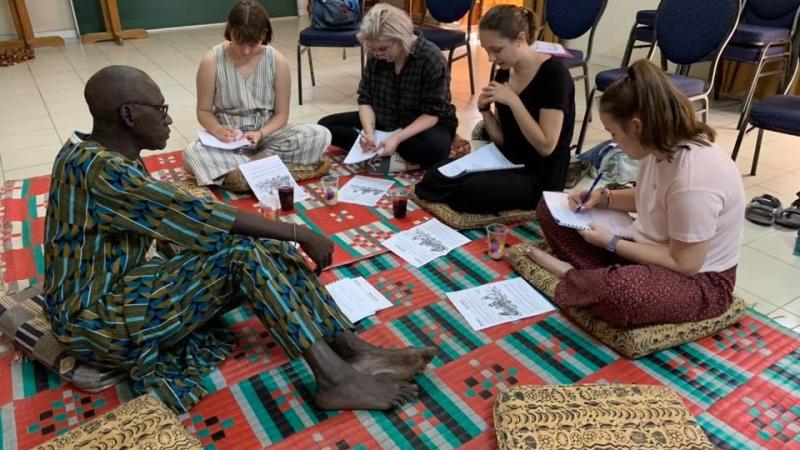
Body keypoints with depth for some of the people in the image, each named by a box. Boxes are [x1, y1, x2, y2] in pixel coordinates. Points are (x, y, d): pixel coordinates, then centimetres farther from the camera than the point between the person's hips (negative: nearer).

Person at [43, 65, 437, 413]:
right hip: (97, 320, -8)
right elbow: (195, 215, -27)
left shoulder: (111, 157, 6)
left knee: (266, 249, -8)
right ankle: (336, 379, -23)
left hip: (122, 285, 9)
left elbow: (174, 219, 10)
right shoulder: (97, 170, -25)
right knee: (243, 253, -25)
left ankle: (356, 352, -10)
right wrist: (299, 233, -21)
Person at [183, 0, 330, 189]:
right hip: (229, 139, -1)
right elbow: (204, 111, -2)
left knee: (321, 135, -24)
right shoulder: (212, 61, -11)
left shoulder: (277, 61, -10)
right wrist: (217, 129, -25)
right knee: (191, 153, -33)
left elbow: (281, 114, -4)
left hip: (266, 134, 2)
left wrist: (261, 133, -24)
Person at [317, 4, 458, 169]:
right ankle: (377, 151, -24)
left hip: (424, 125, -5)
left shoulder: (431, 57, -22)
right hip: (384, 121, 5)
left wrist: (397, 138, -34)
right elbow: (365, 100, -4)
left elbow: (432, 113, -21)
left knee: (436, 149, -41)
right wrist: (369, 133, -24)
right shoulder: (375, 56, -8)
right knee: (325, 125, -7)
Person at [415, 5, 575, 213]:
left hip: (540, 177, -6)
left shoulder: (553, 73, -17)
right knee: (434, 177, -14)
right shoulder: (503, 73, 4)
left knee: (474, 190, -31)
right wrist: (485, 109, -10)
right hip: (508, 163, 6)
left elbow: (546, 146, -21)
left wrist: (513, 101, -24)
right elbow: (502, 141, 8)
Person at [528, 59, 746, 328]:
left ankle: (569, 273, -10)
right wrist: (604, 198, -4)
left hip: (699, 280, -8)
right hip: (650, 249, 8)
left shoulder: (693, 179, -33)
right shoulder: (662, 146, -7)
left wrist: (612, 244, -20)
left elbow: (685, 264, -25)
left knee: (616, 290, -42)